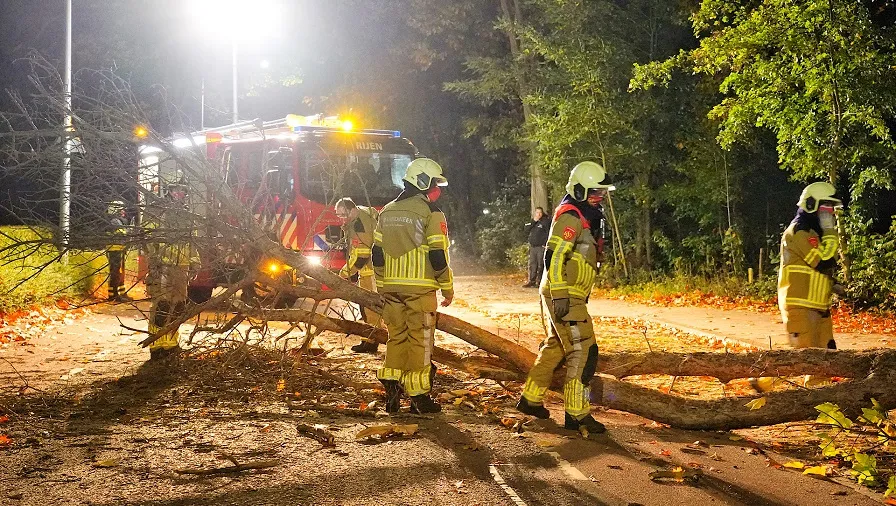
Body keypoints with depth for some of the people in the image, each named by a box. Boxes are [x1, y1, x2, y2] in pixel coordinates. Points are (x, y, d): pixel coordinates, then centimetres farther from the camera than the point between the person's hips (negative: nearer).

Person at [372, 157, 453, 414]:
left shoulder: (387, 211, 12)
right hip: (419, 288, -6)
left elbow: (377, 253, 13)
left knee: (396, 337, 15)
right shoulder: (430, 212, -7)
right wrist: (448, 288, -1)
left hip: (391, 287, 6)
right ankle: (418, 396, 5)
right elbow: (438, 255, -10)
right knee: (420, 340, 1)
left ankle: (391, 390, 8)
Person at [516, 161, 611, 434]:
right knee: (583, 352, -10)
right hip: (564, 296, -10)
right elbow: (553, 257, -23)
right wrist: (560, 295, -26)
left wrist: (582, 294, 26)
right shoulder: (570, 217, -15)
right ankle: (577, 414, -5)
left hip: (571, 296, 10)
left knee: (555, 347, 18)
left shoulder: (585, 216, 17)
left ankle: (530, 399, 29)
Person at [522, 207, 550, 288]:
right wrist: (533, 221, -8)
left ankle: (539, 281, -4)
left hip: (541, 247, -6)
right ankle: (531, 281, 10)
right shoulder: (533, 221, 16)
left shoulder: (546, 221, -3)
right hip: (532, 247, 6)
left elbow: (548, 233, -8)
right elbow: (526, 228, 3)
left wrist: (545, 244, -14)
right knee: (532, 264, 6)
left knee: (540, 265, -6)